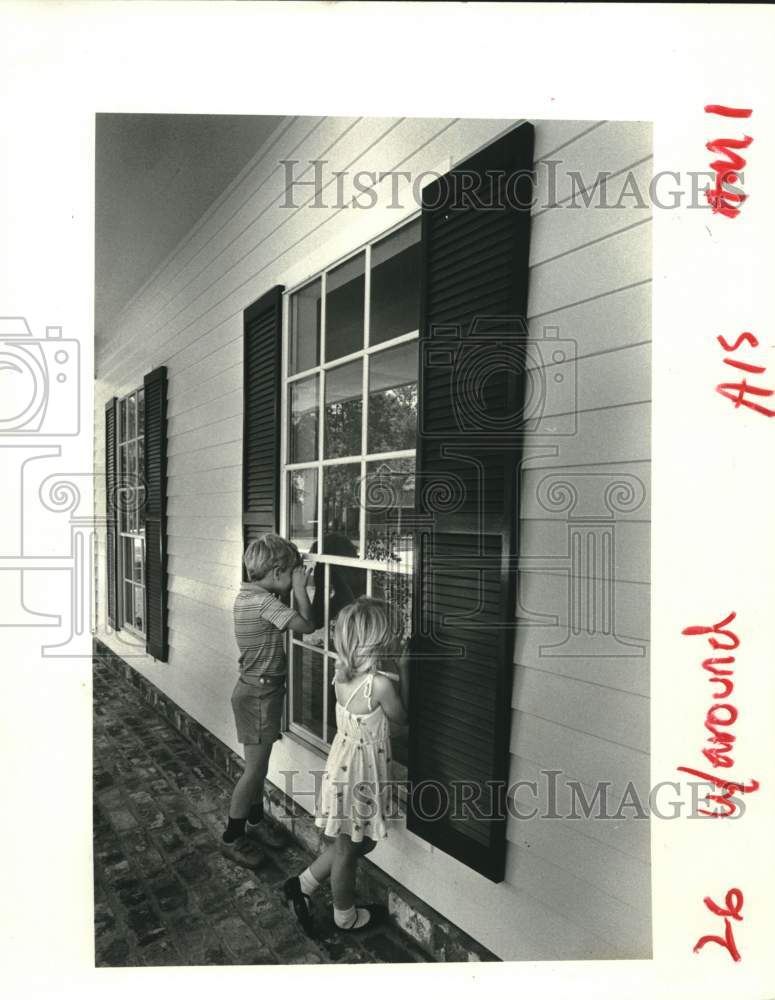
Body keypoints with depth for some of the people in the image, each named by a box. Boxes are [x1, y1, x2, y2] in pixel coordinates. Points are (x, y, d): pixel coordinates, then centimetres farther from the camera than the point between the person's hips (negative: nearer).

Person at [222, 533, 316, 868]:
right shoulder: (263, 601, -26)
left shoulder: (249, 595, 4)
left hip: (257, 688, 10)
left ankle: (255, 822, 40)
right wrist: (299, 588, -20)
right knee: (255, 769, 6)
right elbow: (306, 625, -29)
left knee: (258, 765, 23)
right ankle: (232, 838, 23)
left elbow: (281, 618, 13)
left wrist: (290, 591, 1)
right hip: (260, 693, -10)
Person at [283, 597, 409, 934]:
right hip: (360, 773, -7)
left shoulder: (342, 674, -7)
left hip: (342, 762, 7)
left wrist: (392, 669, 3)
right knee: (347, 849, 17)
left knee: (354, 842, 27)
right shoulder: (381, 684, -29)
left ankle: (302, 885, 34)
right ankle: (345, 916, 41)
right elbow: (402, 716, -9)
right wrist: (403, 671, -8)